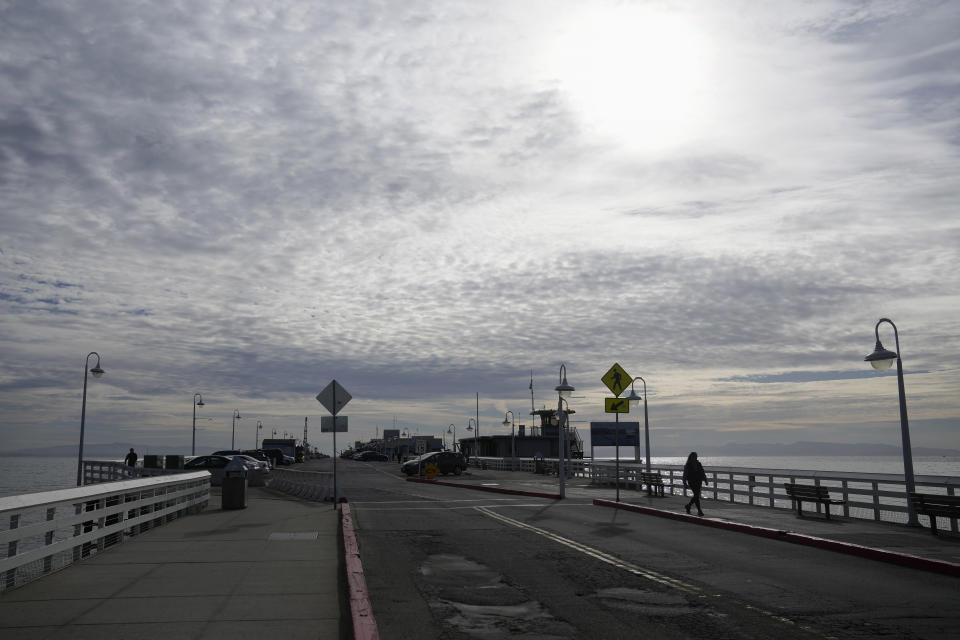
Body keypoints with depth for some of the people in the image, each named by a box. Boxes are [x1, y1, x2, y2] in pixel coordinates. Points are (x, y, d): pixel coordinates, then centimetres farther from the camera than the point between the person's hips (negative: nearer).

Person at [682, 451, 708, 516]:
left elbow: (702, 472, 14)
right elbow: (685, 475, -7)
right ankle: (699, 511, -7)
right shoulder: (688, 465, -6)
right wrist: (685, 483, -12)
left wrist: (705, 479, 5)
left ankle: (688, 505, 32)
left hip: (698, 481, 6)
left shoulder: (698, 463, 9)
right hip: (692, 482, -6)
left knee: (696, 495, 10)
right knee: (696, 495, -12)